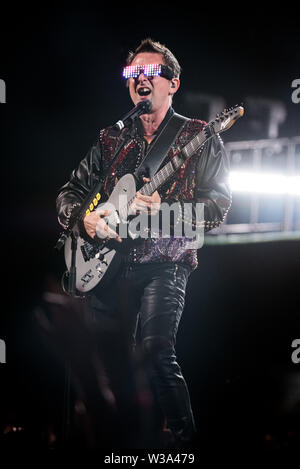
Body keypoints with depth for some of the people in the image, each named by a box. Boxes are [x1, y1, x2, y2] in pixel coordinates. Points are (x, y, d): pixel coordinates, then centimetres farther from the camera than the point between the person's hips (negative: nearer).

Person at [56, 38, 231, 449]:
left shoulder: (200, 138, 4)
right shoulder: (111, 141, 17)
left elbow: (218, 206, -4)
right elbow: (69, 193, 16)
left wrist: (162, 209, -19)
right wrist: (84, 218, -7)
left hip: (165, 263, -5)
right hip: (108, 264, 5)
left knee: (156, 350, -25)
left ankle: (188, 443, -15)